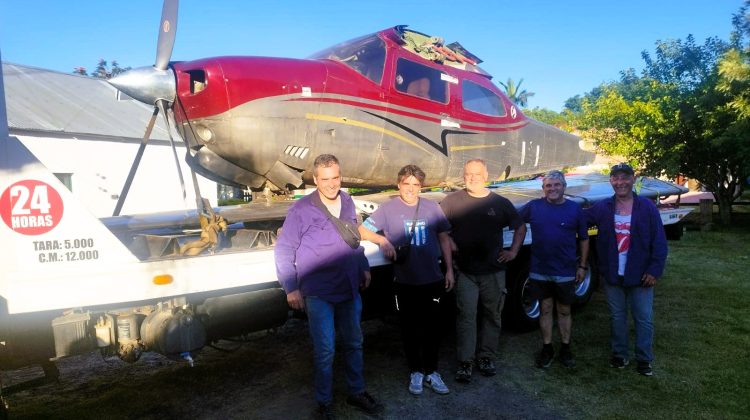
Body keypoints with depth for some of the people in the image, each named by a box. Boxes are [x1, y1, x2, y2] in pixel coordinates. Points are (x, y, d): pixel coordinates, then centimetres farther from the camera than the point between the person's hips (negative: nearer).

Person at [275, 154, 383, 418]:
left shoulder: (347, 202, 4)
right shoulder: (301, 210, -13)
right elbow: (283, 251, -10)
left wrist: (364, 268, 16)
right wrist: (291, 288, -12)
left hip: (350, 288, 5)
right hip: (319, 293, -5)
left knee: (353, 343, 17)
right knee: (325, 350, 3)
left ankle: (357, 393, 36)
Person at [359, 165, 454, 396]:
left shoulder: (432, 208, 2)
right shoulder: (388, 209, -4)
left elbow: (444, 238, 9)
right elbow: (363, 230, -3)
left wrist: (449, 270, 7)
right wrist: (382, 240, -20)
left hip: (432, 280, 2)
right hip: (405, 282, -1)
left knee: (432, 327, 10)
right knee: (410, 329, 11)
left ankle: (431, 372, 28)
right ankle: (415, 372, 29)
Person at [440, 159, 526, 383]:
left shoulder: (500, 203, 4)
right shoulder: (453, 201, -1)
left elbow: (520, 227, 15)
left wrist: (513, 251, 5)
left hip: (494, 271, 2)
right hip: (465, 272, -2)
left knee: (492, 316, 11)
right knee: (466, 316, 0)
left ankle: (486, 357, 26)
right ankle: (465, 362, 9)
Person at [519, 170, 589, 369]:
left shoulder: (575, 209, -2)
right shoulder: (533, 206, -2)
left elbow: (584, 239, 4)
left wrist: (582, 266, 2)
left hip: (566, 272, 0)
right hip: (540, 271, 1)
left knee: (564, 311, 13)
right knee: (545, 309, 12)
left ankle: (565, 349, 29)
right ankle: (547, 348, 25)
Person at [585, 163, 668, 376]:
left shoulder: (647, 207, -5)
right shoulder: (602, 208, 0)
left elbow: (659, 241, -6)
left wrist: (655, 270, -10)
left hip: (640, 276, -2)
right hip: (613, 276, 2)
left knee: (644, 318, 6)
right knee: (617, 316, 14)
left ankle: (644, 359, 22)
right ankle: (619, 354, 29)